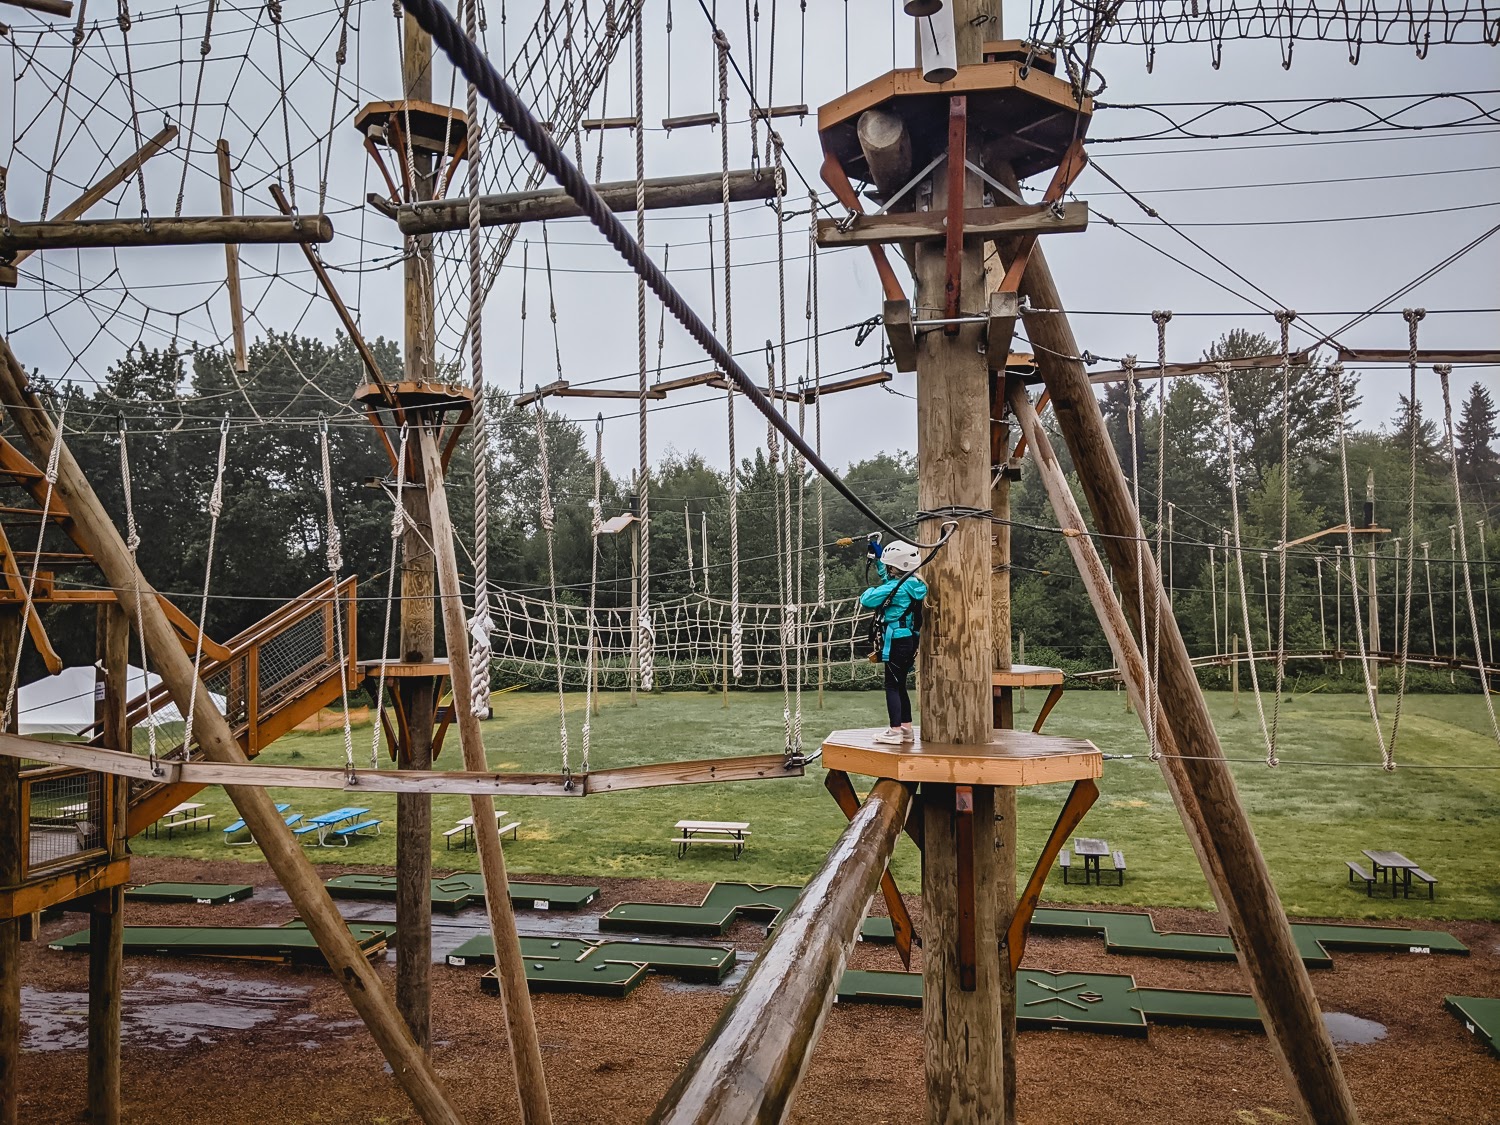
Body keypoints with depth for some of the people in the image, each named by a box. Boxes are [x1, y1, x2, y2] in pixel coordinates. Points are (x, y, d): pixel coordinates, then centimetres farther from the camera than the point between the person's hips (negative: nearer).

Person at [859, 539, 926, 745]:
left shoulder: (895, 587, -17)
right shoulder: (913, 584, 10)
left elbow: (866, 600, -18)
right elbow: (885, 574, 30)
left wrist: (871, 590, 3)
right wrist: (877, 554, 31)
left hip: (897, 641, -9)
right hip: (910, 641, 9)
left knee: (892, 686, -6)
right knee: (900, 685, 15)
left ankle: (895, 732, -8)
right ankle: (906, 728, 20)